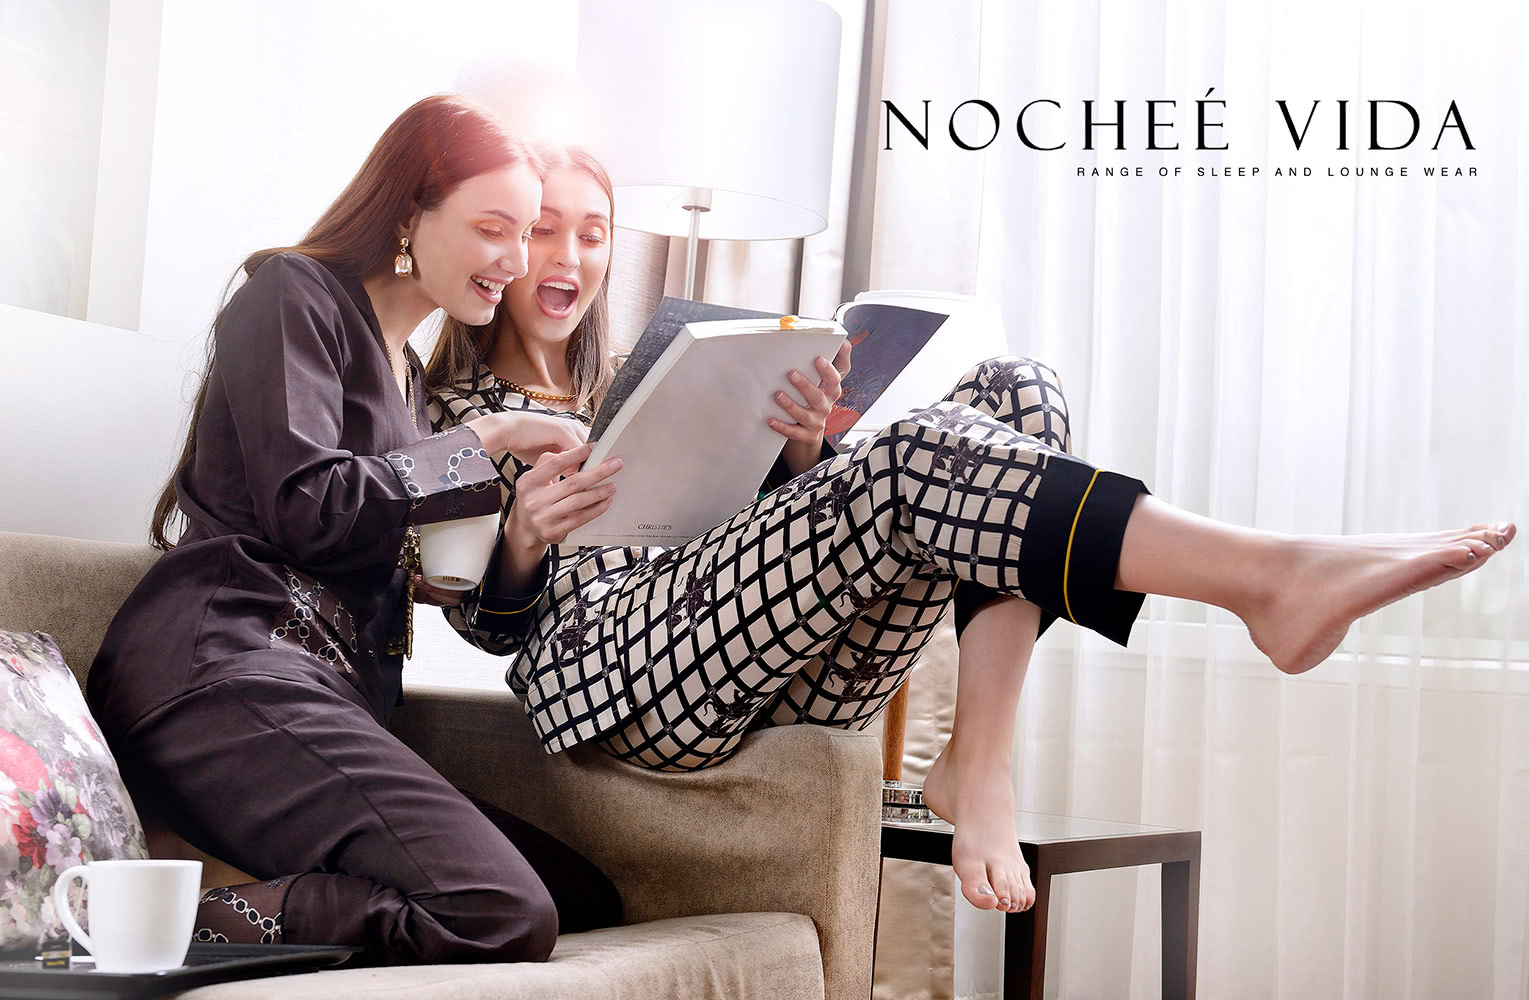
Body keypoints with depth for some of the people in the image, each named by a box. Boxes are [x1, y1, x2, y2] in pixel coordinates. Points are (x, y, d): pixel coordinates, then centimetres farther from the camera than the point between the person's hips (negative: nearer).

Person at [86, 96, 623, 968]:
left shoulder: (409, 371, 30)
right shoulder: (294, 295, 4)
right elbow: (307, 509, -11)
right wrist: (485, 441, -5)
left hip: (335, 694, 9)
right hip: (227, 666, -9)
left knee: (589, 901, -6)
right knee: (503, 918, -27)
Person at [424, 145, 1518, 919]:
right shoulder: (452, 414, 20)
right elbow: (488, 617, 9)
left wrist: (800, 455, 0)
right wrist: (524, 535, -13)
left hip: (793, 668, 6)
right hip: (619, 662, -6)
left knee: (1014, 391, -12)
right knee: (909, 456, -31)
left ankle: (979, 764, -26)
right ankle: (1270, 575, -42)